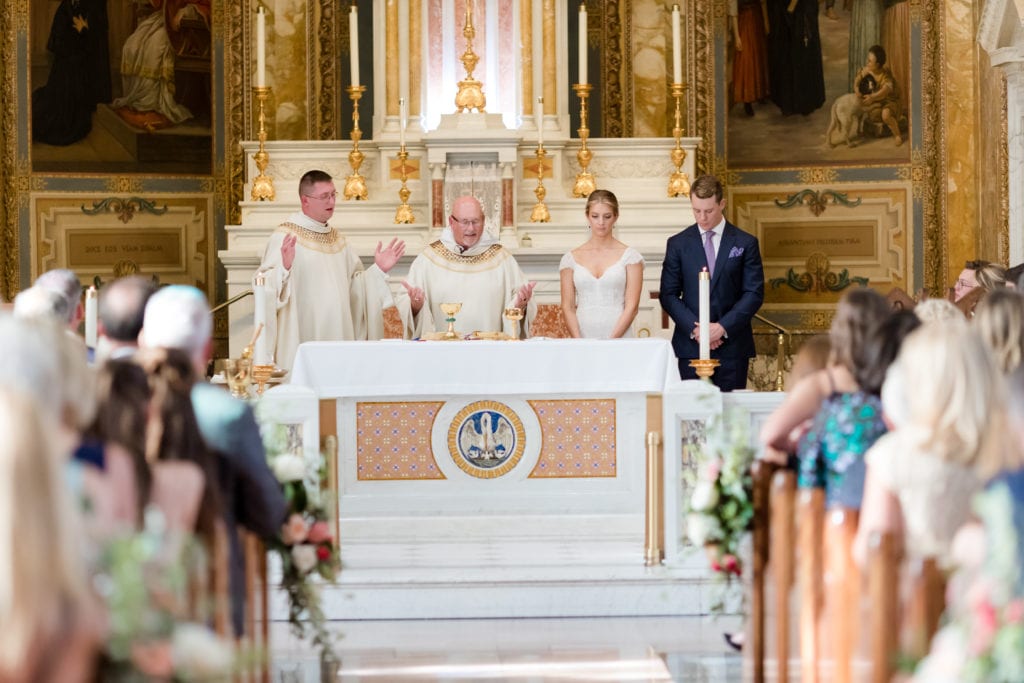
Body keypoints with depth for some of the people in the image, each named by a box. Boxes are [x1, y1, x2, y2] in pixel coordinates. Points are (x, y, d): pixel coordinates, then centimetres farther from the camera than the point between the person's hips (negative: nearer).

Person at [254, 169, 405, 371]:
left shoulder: (336, 238, 15)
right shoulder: (285, 237, -7)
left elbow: (354, 284, 20)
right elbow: (263, 284, -16)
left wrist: (378, 270, 7)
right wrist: (284, 268, -33)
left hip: (339, 336, 6)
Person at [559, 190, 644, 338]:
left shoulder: (630, 256, 3)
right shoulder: (570, 258, 8)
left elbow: (632, 306, -2)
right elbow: (568, 307, 5)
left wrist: (611, 340, -12)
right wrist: (579, 342, -8)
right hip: (584, 339, 1)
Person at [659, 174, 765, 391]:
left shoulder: (746, 243, 6)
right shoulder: (678, 244, 9)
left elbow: (754, 293, 2)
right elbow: (668, 295, 6)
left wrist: (723, 327, -10)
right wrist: (694, 328, -9)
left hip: (732, 345, 0)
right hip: (690, 346, 1)